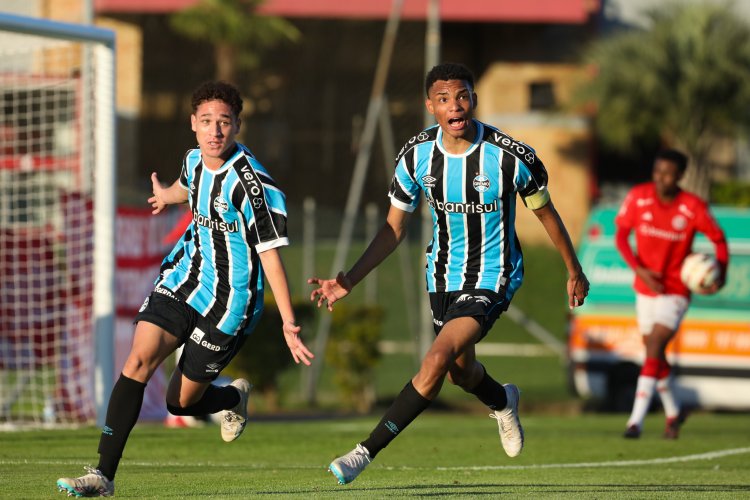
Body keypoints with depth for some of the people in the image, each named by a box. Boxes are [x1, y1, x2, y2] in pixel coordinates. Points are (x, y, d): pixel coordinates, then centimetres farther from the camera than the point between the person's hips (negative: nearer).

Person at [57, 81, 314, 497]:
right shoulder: (195, 159, 0)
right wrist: (168, 195, 50)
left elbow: (271, 256, -20)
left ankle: (233, 398, 40)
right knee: (137, 362, -14)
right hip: (184, 276, 5)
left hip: (228, 301, -5)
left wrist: (288, 322, -23)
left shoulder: (252, 183, -22)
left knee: (181, 402, 4)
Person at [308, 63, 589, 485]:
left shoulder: (510, 156, -21)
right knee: (462, 372, 22)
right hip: (444, 273, 5)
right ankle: (503, 402, 58)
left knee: (438, 360, -23)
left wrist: (575, 272, 8)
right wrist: (350, 281, -10)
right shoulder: (417, 156, -11)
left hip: (492, 277, -5)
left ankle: (367, 451, -16)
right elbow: (394, 229, 0)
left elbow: (546, 213, -4)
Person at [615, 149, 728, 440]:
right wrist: (639, 269, -16)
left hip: (676, 291, -4)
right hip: (645, 287, 4)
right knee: (654, 353, 15)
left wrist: (721, 275, -18)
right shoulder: (638, 197, -8)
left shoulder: (694, 208, -15)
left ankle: (636, 421, -22)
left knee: (654, 349, -18)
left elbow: (719, 240, -2)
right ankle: (673, 413, 37)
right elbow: (621, 235, -3)